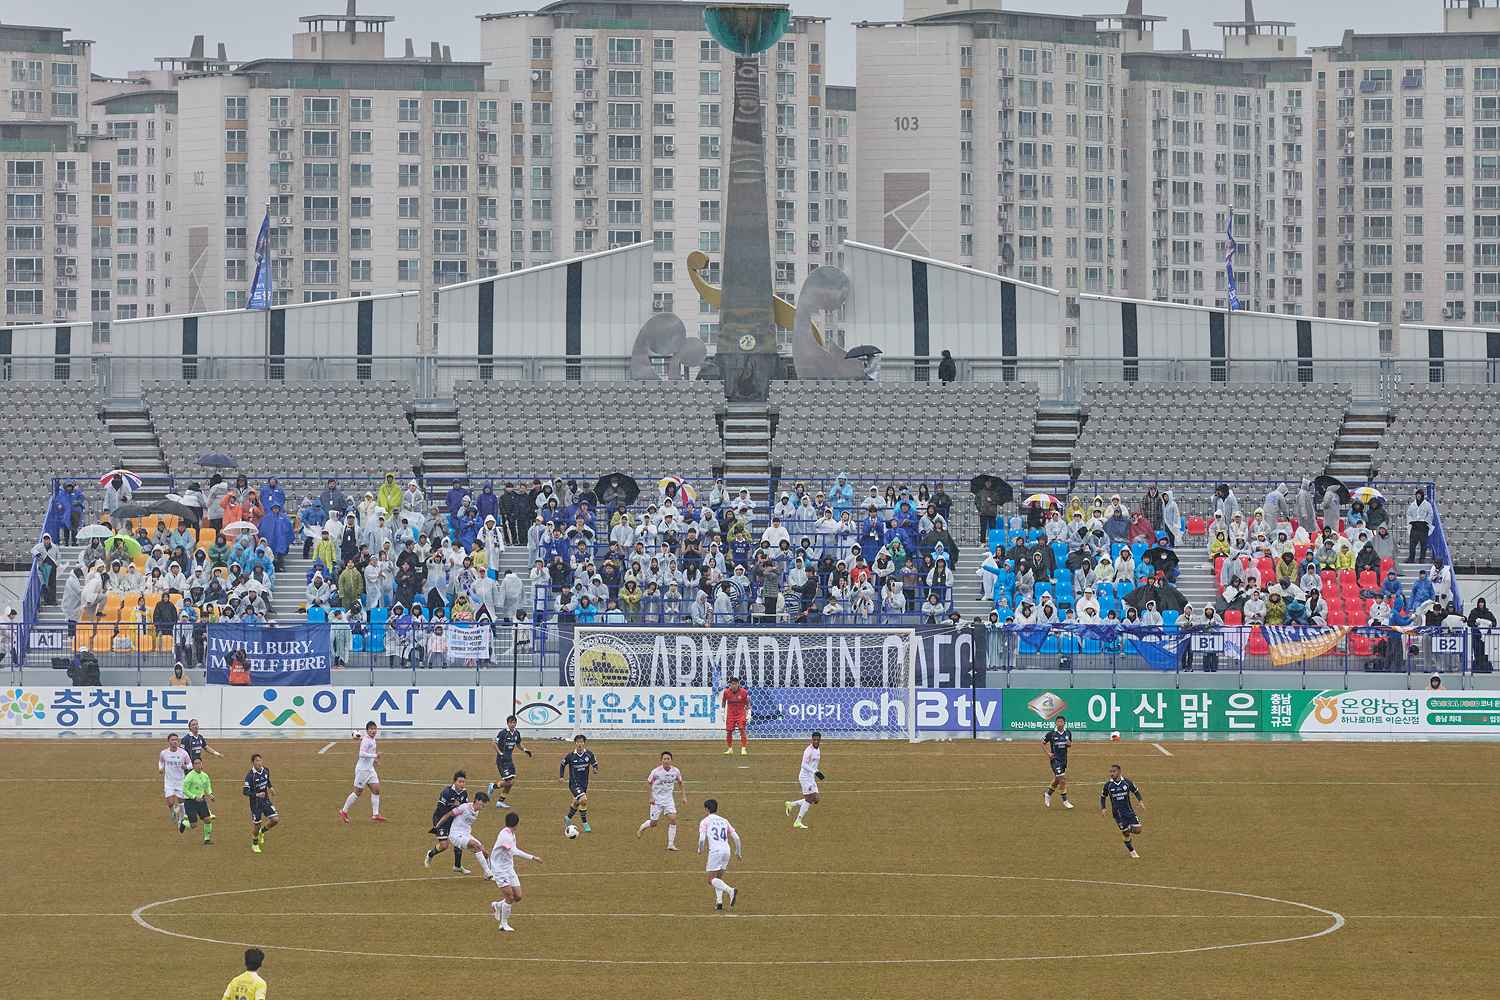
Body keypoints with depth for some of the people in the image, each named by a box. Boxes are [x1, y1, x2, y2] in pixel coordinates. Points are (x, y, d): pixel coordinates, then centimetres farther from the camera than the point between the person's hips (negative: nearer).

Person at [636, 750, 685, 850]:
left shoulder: (675, 771, -8)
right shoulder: (656, 771, -17)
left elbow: (680, 783, 11)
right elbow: (648, 783, -4)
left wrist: (684, 796, 8)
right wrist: (650, 797, -11)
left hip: (669, 799, 3)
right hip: (657, 800, -3)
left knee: (673, 819, -13)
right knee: (653, 823, 3)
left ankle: (671, 844, -4)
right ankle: (640, 828, 38)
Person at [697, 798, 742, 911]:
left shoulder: (705, 821, 4)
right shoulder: (724, 821, 19)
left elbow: (702, 838, -8)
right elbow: (736, 837, 14)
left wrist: (700, 849, 13)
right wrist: (738, 851, 27)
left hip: (715, 851, -6)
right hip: (726, 850, 6)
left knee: (712, 879, -3)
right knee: (719, 878, 19)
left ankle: (731, 890, -27)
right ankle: (719, 902, 3)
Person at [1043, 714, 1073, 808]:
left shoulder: (1068, 733, 1)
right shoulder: (1051, 733, -10)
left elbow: (1070, 744, 16)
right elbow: (1043, 743, 2)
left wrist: (1069, 744, -8)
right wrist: (1048, 753, -8)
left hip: (1064, 758, 5)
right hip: (1055, 759, -5)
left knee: (1057, 780, 15)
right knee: (1062, 779, -11)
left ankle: (1048, 794, 39)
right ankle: (1065, 801, -2)